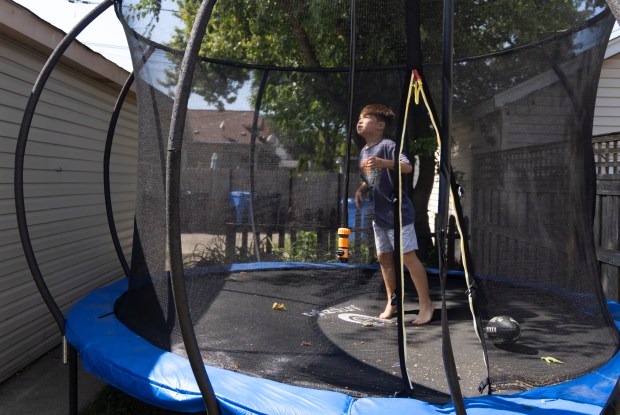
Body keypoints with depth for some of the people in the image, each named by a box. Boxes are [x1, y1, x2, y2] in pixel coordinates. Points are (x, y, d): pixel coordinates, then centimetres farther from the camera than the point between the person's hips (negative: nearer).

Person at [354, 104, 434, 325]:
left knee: (408, 257, -5)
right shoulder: (363, 152, 12)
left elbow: (407, 166, -28)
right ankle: (391, 302, 26)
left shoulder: (387, 145, -13)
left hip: (398, 212, -8)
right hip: (379, 215, 9)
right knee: (384, 258, 13)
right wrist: (361, 190, 1)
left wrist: (383, 163, -43)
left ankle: (426, 303, 6)